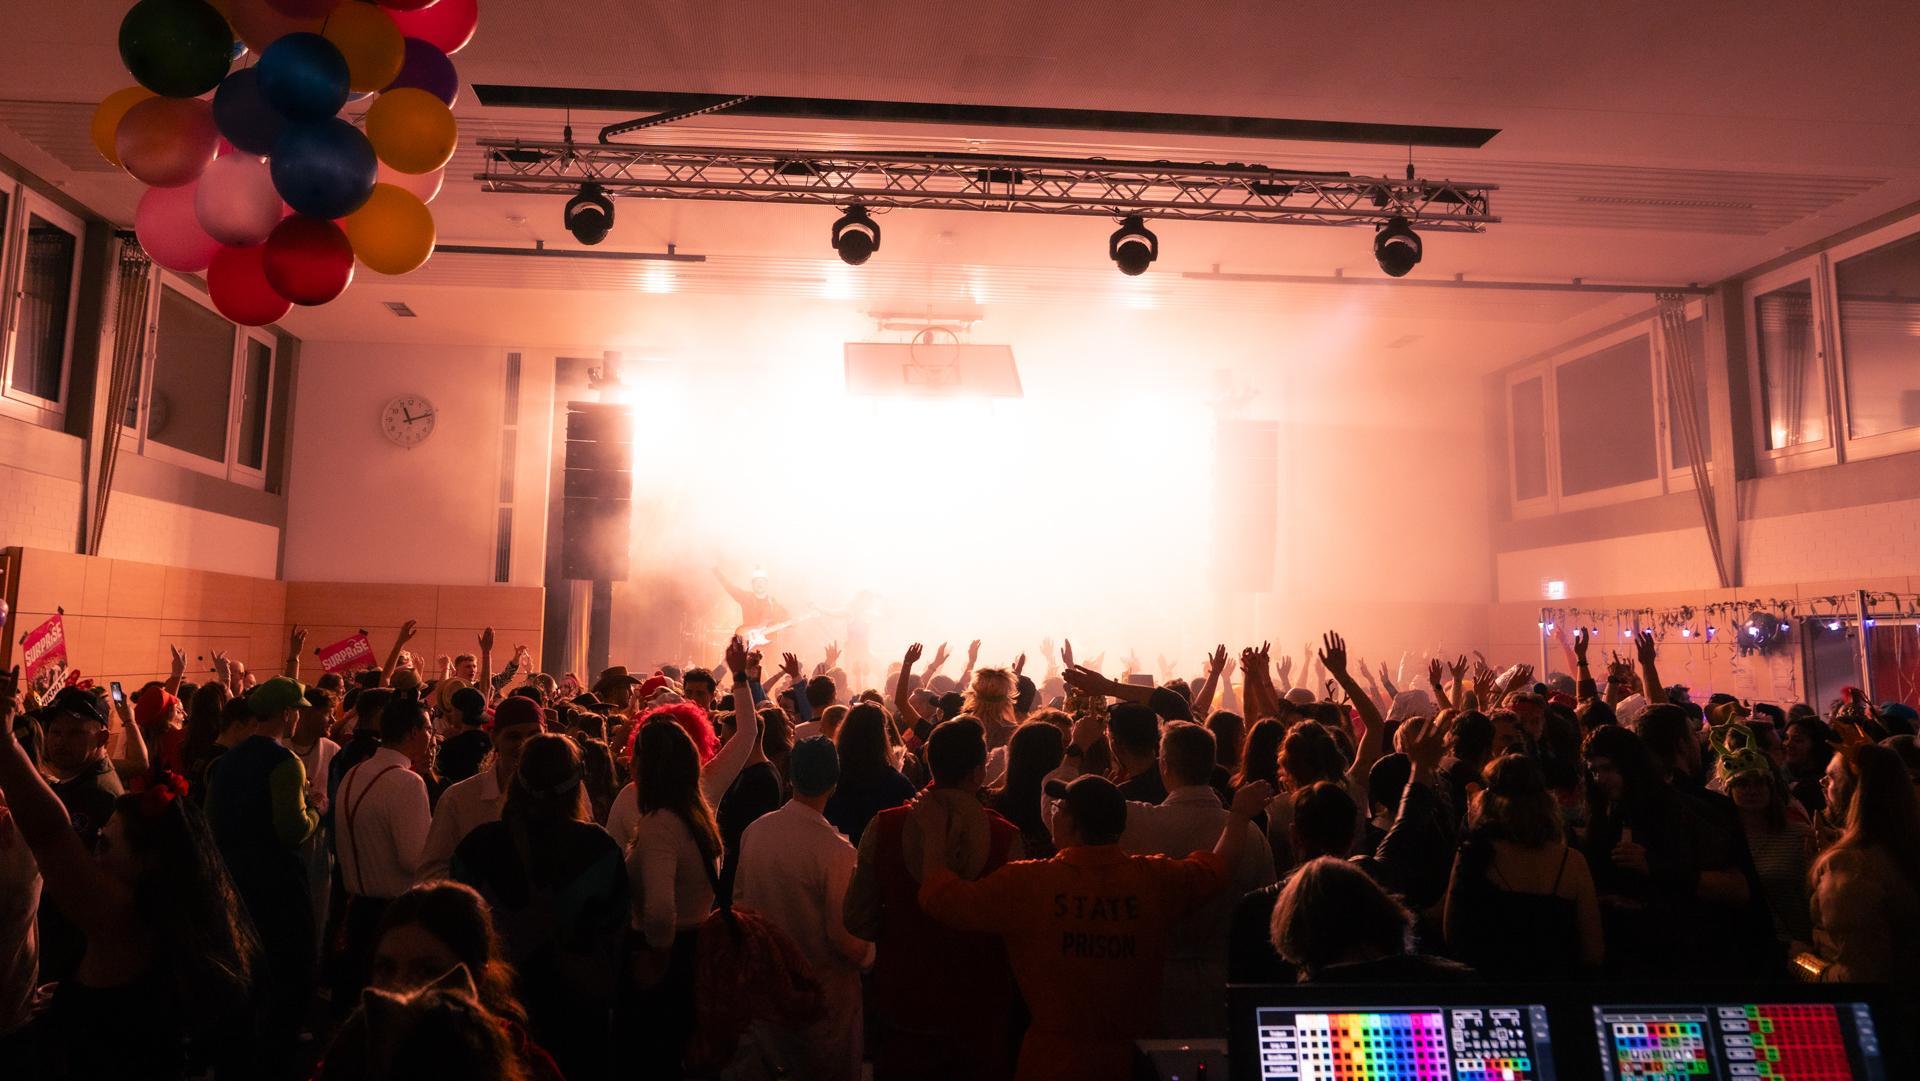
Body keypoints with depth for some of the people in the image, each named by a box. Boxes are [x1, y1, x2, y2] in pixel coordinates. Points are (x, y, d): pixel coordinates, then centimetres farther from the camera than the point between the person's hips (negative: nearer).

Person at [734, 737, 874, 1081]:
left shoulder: (754, 831, -12)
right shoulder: (836, 851, -29)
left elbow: (739, 898, 3)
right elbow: (846, 940, -24)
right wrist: (870, 955, -3)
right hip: (824, 993, -5)